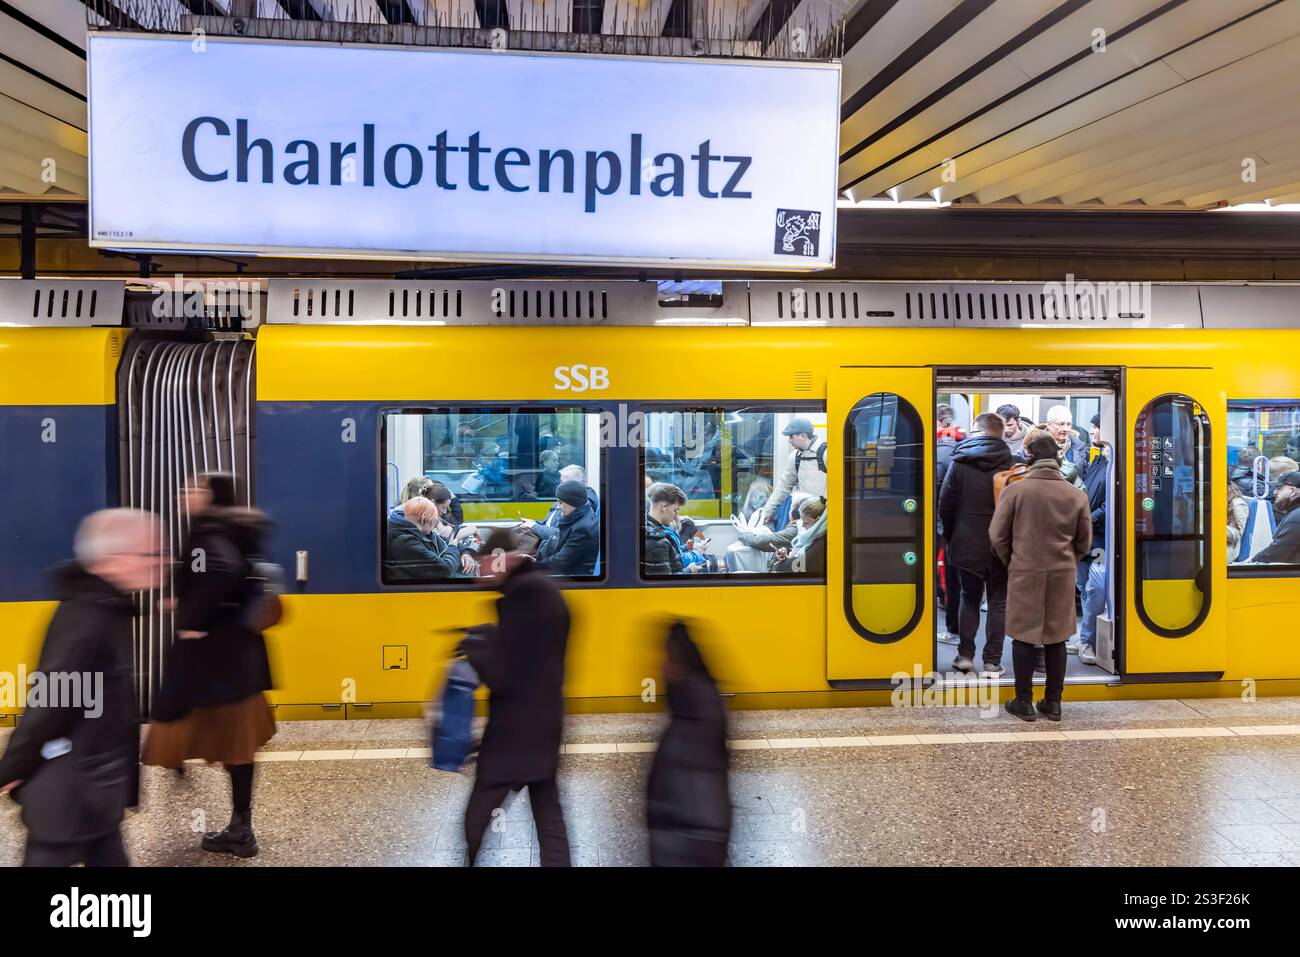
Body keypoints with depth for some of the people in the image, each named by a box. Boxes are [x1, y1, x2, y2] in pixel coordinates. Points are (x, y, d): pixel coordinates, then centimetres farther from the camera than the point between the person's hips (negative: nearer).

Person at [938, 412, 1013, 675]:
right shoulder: (1009, 463, -7)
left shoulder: (960, 462, -5)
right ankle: (992, 660, 8)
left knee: (969, 597, 16)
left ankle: (965, 654, 15)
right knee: (998, 601, 9)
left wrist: (950, 538, 10)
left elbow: (945, 504, -3)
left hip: (967, 544, 1)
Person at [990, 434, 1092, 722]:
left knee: (1023, 636, 7)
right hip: (1062, 574, 3)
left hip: (1024, 573, -2)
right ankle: (1053, 703, 18)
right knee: (1056, 637, 11)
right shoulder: (1076, 495, 1)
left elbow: (997, 536, -6)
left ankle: (1024, 702, 12)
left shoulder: (1015, 490, -8)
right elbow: (1084, 541, 6)